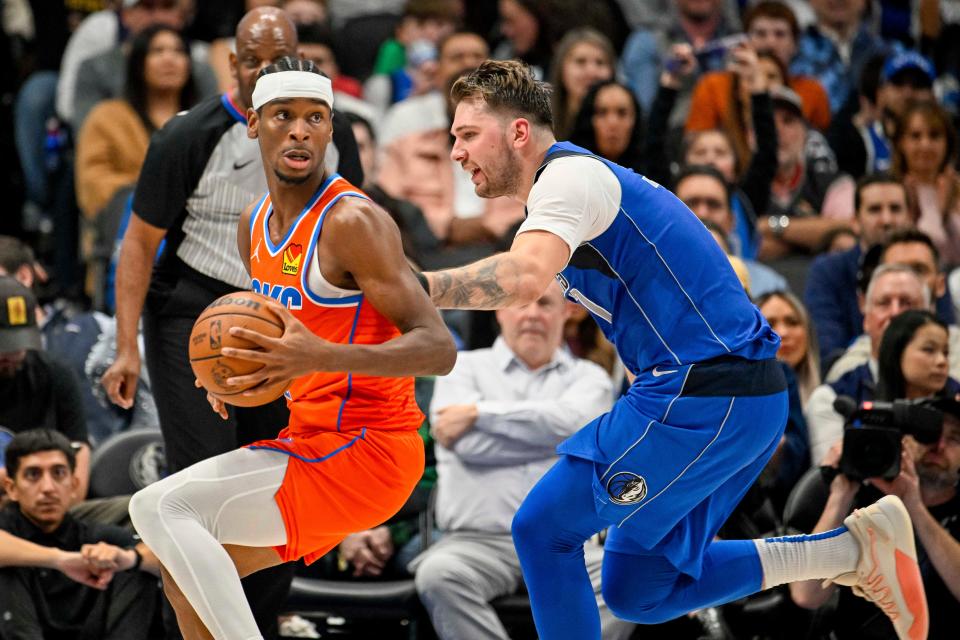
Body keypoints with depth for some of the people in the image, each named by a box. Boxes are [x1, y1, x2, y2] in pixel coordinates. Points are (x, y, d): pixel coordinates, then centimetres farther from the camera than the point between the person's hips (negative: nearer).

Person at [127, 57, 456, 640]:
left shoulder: (353, 221, -16)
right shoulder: (255, 224, 11)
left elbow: (439, 348, -22)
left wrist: (322, 357, -36)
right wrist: (234, 377, 3)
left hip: (362, 454, -9)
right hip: (312, 440, 9)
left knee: (158, 507, -17)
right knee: (184, 578, 17)